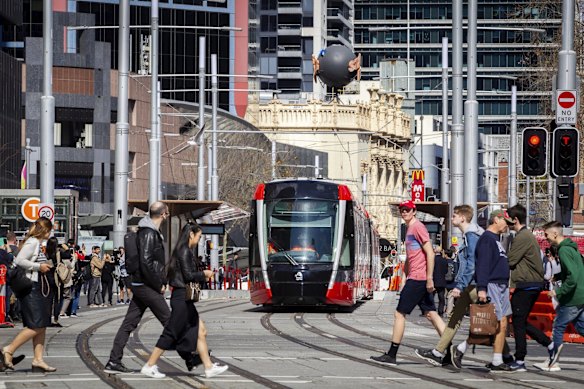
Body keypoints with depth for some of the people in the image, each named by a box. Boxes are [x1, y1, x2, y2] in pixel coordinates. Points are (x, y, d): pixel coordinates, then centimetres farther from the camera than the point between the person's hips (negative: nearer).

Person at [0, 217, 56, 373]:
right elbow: (19, 261, -22)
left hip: (40, 289, 10)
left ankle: (38, 360, 5)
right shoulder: (32, 242, -12)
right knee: (36, 326, -12)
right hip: (32, 289, -10)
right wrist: (39, 266, -18)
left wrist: (45, 266, 13)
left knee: (42, 326, 6)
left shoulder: (38, 243, 17)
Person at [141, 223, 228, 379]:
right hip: (182, 297, -10)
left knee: (200, 331, 9)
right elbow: (188, 275, -19)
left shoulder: (183, 251, 16)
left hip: (184, 298, 10)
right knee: (171, 333, -5)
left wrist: (202, 276, 13)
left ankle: (209, 367, 10)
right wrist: (204, 274, -5)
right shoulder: (185, 251, -14)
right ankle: (150, 366, 0)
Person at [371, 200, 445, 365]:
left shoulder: (418, 227, -10)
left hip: (417, 278, -10)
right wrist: (406, 277, 26)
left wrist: (429, 278, -20)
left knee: (400, 314, -4)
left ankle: (391, 355, -1)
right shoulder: (409, 229, 20)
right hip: (417, 279, 10)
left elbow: (430, 253, -16)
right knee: (431, 314, 6)